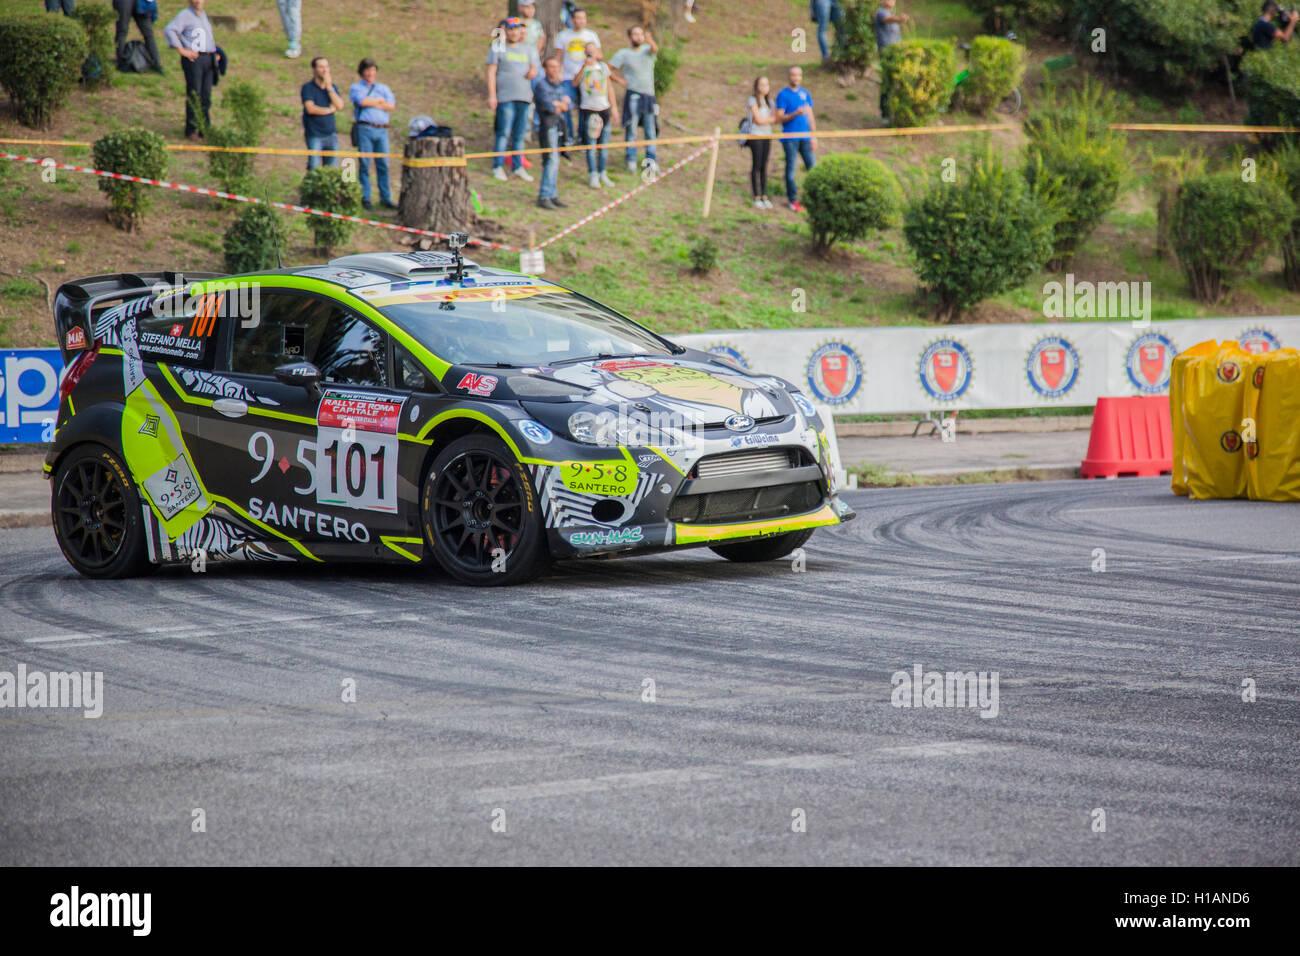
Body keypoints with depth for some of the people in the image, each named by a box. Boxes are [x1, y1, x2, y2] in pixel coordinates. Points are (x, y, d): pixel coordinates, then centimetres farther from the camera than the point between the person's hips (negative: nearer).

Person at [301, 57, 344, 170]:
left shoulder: (333, 87, 13)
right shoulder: (308, 87, -2)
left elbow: (339, 105, -3)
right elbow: (310, 109, -14)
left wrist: (329, 87, -6)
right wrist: (330, 110, -3)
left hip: (331, 134, 4)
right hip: (314, 134, -4)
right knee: (314, 168, -10)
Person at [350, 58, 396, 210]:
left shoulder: (383, 88, 20)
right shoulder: (355, 87, 10)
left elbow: (392, 105, 4)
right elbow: (362, 101, -11)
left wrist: (371, 103, -1)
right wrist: (380, 101, 2)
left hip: (382, 130, 3)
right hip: (365, 129, -3)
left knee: (383, 165, 1)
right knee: (364, 164, -5)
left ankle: (385, 198, 4)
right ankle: (365, 198, -2)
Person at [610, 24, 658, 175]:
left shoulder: (647, 49, 9)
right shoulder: (623, 54, 3)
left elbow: (655, 49, -15)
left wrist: (650, 40, -36)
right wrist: (621, 81, -6)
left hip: (649, 95, 3)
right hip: (633, 94, -3)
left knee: (650, 129, 4)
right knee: (631, 128, -4)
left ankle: (652, 160, 9)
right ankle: (631, 160, 1)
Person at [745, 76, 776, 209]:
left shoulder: (770, 102, 14)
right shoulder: (753, 101, -4)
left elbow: (775, 118, 7)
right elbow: (758, 119, -11)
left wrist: (764, 119, -8)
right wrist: (770, 119, 1)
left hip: (767, 136, 5)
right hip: (756, 135, -5)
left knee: (764, 166, 5)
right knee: (757, 166, -6)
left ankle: (765, 197, 7)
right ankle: (757, 198, -4)